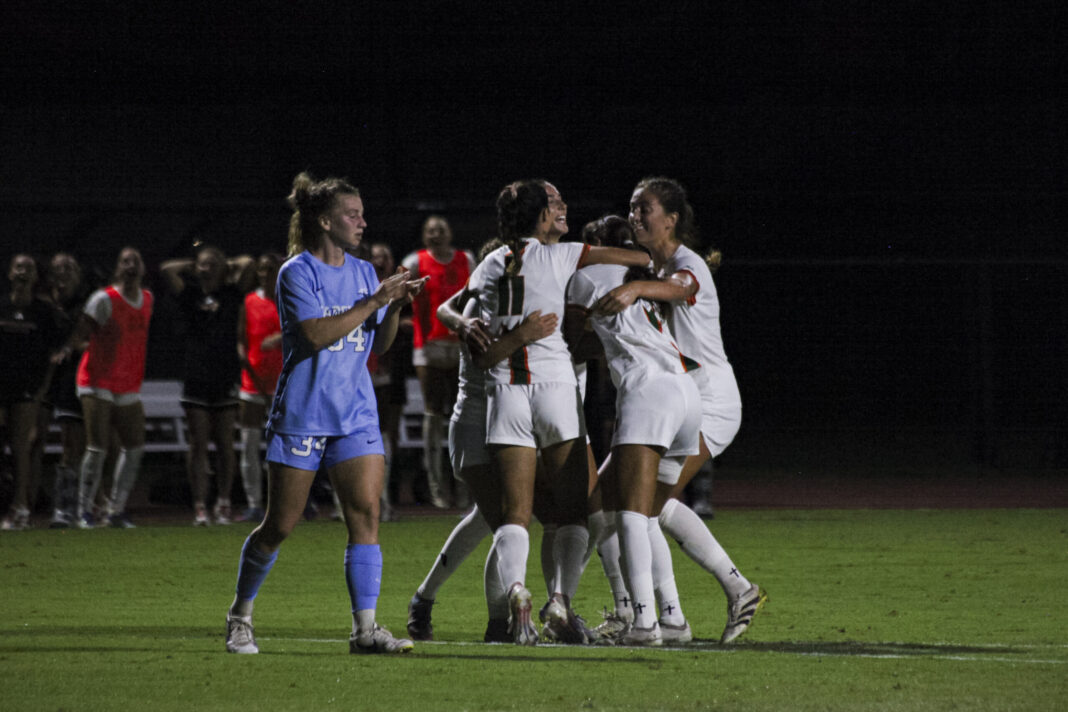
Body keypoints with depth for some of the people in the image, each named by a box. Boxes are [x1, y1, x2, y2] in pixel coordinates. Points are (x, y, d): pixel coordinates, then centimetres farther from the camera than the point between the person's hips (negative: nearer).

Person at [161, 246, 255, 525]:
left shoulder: (231, 294, 8)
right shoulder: (190, 295, 7)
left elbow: (248, 265, -1)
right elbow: (166, 269, -2)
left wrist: (227, 266, 13)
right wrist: (192, 267, 10)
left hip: (226, 379, 0)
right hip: (196, 377, 0)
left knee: (224, 444, 2)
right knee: (198, 444, -1)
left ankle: (223, 503, 10)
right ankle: (199, 506, -1)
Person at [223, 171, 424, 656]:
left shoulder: (362, 272, 12)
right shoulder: (296, 273, -7)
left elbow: (378, 345, 17)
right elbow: (316, 334, -21)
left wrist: (395, 307, -1)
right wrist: (373, 301, -20)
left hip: (355, 416, 5)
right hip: (301, 413, -5)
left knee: (366, 513, -10)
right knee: (280, 525, 1)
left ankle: (365, 628, -12)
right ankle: (240, 616, 21)